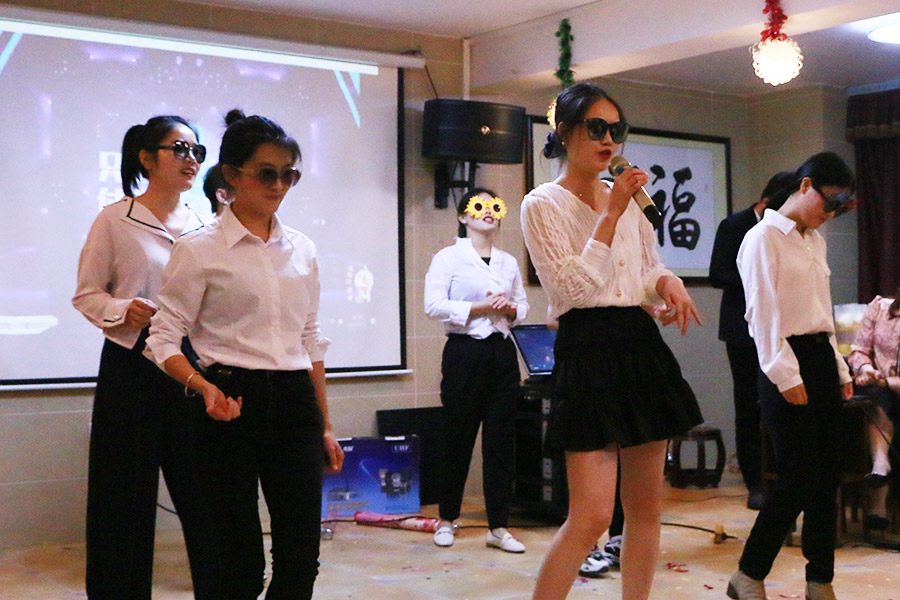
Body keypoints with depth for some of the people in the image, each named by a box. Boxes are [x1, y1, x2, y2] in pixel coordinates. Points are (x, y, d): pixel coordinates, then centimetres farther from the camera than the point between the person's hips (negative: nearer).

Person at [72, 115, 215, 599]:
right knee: (127, 491, 3)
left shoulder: (202, 226, 12)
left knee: (202, 486, 2)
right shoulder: (115, 220, 0)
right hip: (131, 364, -3)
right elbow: (86, 293, 1)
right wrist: (124, 310, -17)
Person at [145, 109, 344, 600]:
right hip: (232, 403, -4)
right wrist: (204, 386, -23)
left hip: (294, 400, 4)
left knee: (301, 558, 1)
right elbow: (164, 339, -4)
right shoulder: (199, 250, -3)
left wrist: (325, 426, 15)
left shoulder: (301, 249, 12)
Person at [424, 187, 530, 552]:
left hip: (502, 351, 5)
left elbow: (523, 306, 20)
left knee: (502, 440, 2)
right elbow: (434, 306, -11)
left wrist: (509, 309, -3)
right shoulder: (448, 258, -1)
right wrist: (481, 308, -16)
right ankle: (447, 519, 20)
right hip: (464, 352, -4)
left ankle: (498, 527, 9)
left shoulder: (509, 262, 15)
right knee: (459, 437, 3)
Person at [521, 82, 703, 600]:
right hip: (589, 352, -7)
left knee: (646, 508, 9)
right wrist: (612, 213, -14)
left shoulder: (628, 197, 14)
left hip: (643, 348, 7)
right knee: (593, 515, -11)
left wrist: (668, 283, 0)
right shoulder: (543, 204, -4)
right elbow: (577, 288, -13)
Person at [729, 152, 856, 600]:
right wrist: (786, 375, -17)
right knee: (799, 476, -8)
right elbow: (763, 314, -13)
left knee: (827, 475, 7)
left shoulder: (815, 241, 18)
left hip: (822, 357, 8)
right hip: (786, 362, -8)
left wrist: (840, 370, 17)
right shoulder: (763, 238, -7)